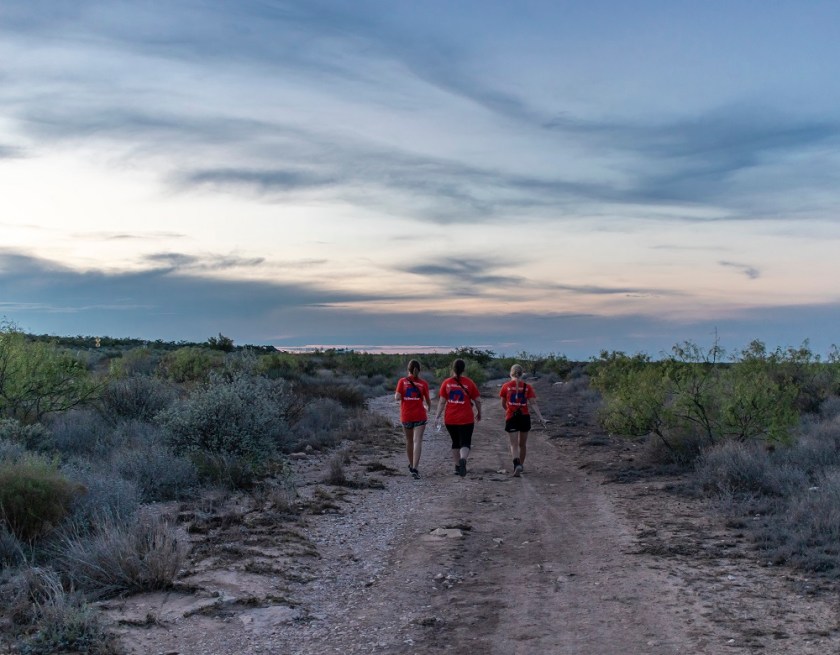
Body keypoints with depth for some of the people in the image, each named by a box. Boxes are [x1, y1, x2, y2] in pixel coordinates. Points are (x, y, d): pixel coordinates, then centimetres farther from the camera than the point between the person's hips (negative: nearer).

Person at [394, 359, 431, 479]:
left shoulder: (402, 381, -4)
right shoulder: (423, 384, -3)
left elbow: (397, 397, -12)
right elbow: (427, 401, 2)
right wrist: (429, 407, 23)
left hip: (406, 416, 2)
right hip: (420, 416, -2)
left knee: (409, 441, 18)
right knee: (418, 441, -7)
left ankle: (411, 465, 33)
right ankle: (415, 469, -19)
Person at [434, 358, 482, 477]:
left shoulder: (446, 383, -1)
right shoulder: (469, 383, -4)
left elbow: (442, 401, -3)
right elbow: (478, 400, 1)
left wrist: (437, 416, 1)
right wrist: (479, 413, 17)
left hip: (450, 419, 2)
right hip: (466, 419, -2)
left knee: (455, 442, 19)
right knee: (465, 443, -2)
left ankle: (457, 467, 25)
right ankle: (463, 459, -31)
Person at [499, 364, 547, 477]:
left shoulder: (506, 386, -1)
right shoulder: (528, 387, 1)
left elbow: (503, 405, 8)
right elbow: (533, 404, -8)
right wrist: (540, 418, -10)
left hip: (511, 418, -2)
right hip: (525, 417, 2)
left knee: (514, 444, -2)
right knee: (523, 444, 19)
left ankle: (516, 464, -26)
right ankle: (521, 465, 34)